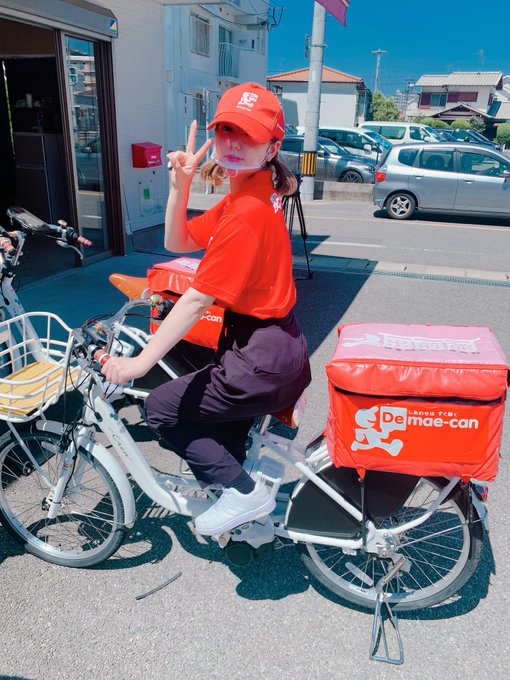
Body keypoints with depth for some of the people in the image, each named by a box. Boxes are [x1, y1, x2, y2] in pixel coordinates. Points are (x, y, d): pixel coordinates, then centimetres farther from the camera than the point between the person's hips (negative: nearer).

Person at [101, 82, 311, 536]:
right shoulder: (246, 194, 8)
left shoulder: (248, 212, -22)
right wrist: (180, 186, -6)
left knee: (162, 408, 4)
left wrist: (140, 362, -19)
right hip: (276, 348, 10)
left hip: (263, 361, -10)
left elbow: (197, 300, -24)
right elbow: (177, 242, 9)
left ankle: (243, 491, 11)